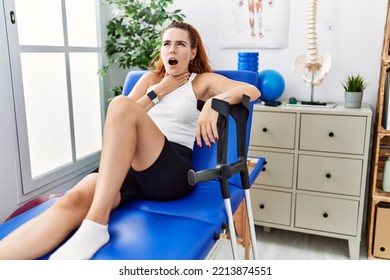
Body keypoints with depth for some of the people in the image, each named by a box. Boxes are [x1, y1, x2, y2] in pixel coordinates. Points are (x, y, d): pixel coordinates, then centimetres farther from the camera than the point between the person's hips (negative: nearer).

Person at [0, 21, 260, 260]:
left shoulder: (202, 81, 14)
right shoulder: (151, 78, 25)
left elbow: (252, 90, -1)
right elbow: (123, 123, 13)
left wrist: (214, 102, -19)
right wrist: (159, 91, 8)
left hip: (172, 171, -3)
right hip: (128, 165, 4)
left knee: (122, 104, -31)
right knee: (74, 201, -30)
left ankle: (96, 225, -37)